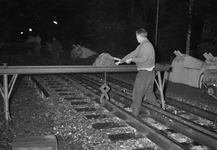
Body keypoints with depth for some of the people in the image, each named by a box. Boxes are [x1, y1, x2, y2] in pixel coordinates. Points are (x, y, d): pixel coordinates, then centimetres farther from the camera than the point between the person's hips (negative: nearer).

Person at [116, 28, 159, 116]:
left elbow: (144, 59, -24)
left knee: (138, 93, 0)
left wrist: (131, 59, -15)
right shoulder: (142, 45, 14)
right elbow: (133, 53, 17)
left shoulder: (146, 45, -18)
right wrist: (121, 61, 17)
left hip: (145, 72, -10)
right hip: (149, 72, 10)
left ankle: (134, 112, 9)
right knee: (149, 91, 20)